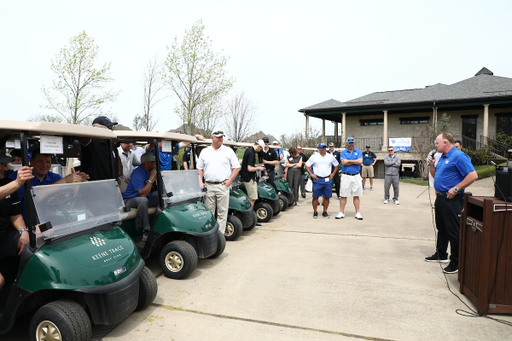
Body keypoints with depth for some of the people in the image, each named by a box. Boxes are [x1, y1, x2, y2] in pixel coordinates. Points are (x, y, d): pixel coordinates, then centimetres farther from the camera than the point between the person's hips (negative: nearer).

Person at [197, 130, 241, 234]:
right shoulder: (205, 151, 11)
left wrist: (229, 180, -6)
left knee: (222, 212, 1)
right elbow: (200, 168, 15)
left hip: (223, 186, -2)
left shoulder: (228, 151, 5)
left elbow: (237, 167, 4)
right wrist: (200, 182, 3)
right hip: (208, 186, 2)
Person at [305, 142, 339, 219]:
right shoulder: (314, 156, 2)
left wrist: (333, 173, 9)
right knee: (315, 196, -1)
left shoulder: (330, 157, 8)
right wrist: (311, 174, -3)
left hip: (327, 180, 2)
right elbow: (307, 165, 7)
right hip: (317, 179, -2)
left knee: (326, 197, 4)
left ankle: (325, 212, 16)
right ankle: (315, 212, 9)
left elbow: (337, 165, 20)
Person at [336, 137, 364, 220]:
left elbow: (360, 161, -8)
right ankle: (341, 213, 8)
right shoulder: (343, 152, 5)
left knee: (356, 195, 4)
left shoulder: (358, 152, 9)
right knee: (343, 195, 1)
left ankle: (357, 213, 10)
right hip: (345, 176, -1)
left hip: (356, 176, 1)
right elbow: (343, 162, -11)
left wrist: (348, 161, -8)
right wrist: (355, 161, -6)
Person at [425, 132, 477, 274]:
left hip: (452, 199, -10)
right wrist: (431, 165, 6)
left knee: (453, 231, -3)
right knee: (441, 228, 19)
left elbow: (473, 175, -21)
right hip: (440, 197, 10)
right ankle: (441, 255, 32)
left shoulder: (458, 156, -14)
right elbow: (435, 176, 23)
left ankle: (456, 262, 7)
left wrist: (456, 189, -21)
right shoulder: (442, 157, 15)